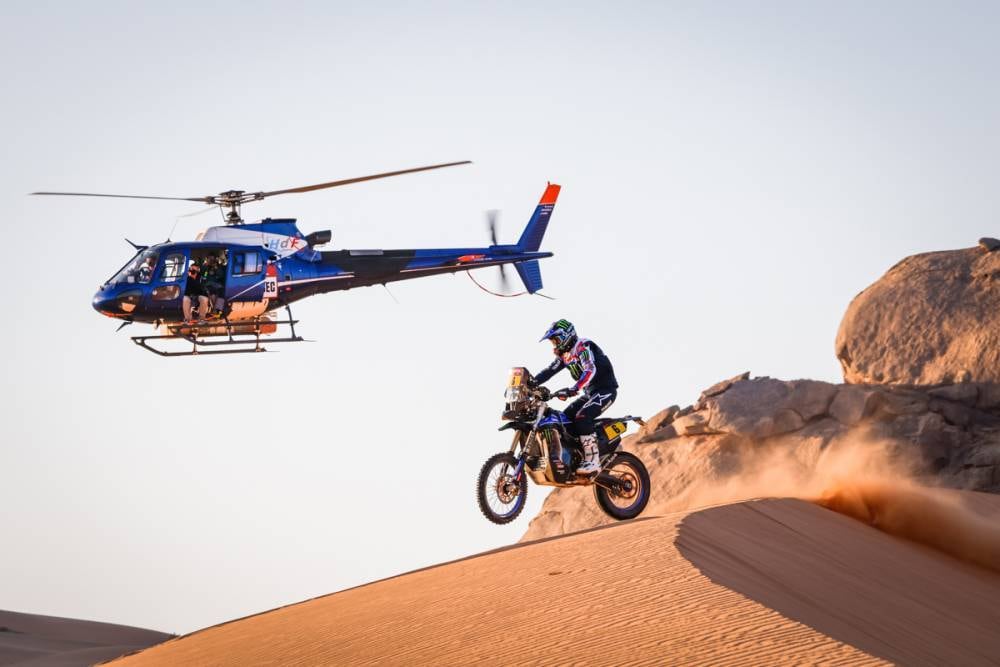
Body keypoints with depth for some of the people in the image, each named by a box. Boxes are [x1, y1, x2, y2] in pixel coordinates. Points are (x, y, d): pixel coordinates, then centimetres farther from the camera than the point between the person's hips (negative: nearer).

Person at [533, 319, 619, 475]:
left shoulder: (583, 347, -18)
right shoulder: (565, 355, 12)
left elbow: (590, 370, -33)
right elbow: (549, 371, 12)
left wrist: (573, 389, -45)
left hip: (605, 390, -10)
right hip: (590, 393, 10)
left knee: (582, 417, -28)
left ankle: (593, 462, -32)